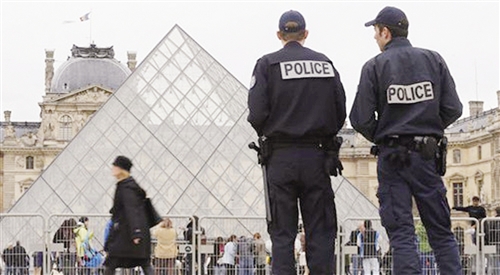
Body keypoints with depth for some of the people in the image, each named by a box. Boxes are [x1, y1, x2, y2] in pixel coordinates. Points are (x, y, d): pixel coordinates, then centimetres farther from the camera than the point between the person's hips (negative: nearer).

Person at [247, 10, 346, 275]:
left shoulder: (268, 64, -1)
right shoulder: (325, 64, 8)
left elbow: (257, 112, -9)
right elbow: (341, 111, 6)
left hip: (282, 156, -2)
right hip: (318, 156, 2)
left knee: (282, 233, 2)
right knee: (320, 232, 4)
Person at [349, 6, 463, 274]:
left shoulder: (375, 66, -5)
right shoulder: (433, 60, 3)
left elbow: (361, 119, -8)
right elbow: (453, 109, 0)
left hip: (392, 158, -2)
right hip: (427, 154, 2)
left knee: (401, 234, -1)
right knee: (441, 232, 8)